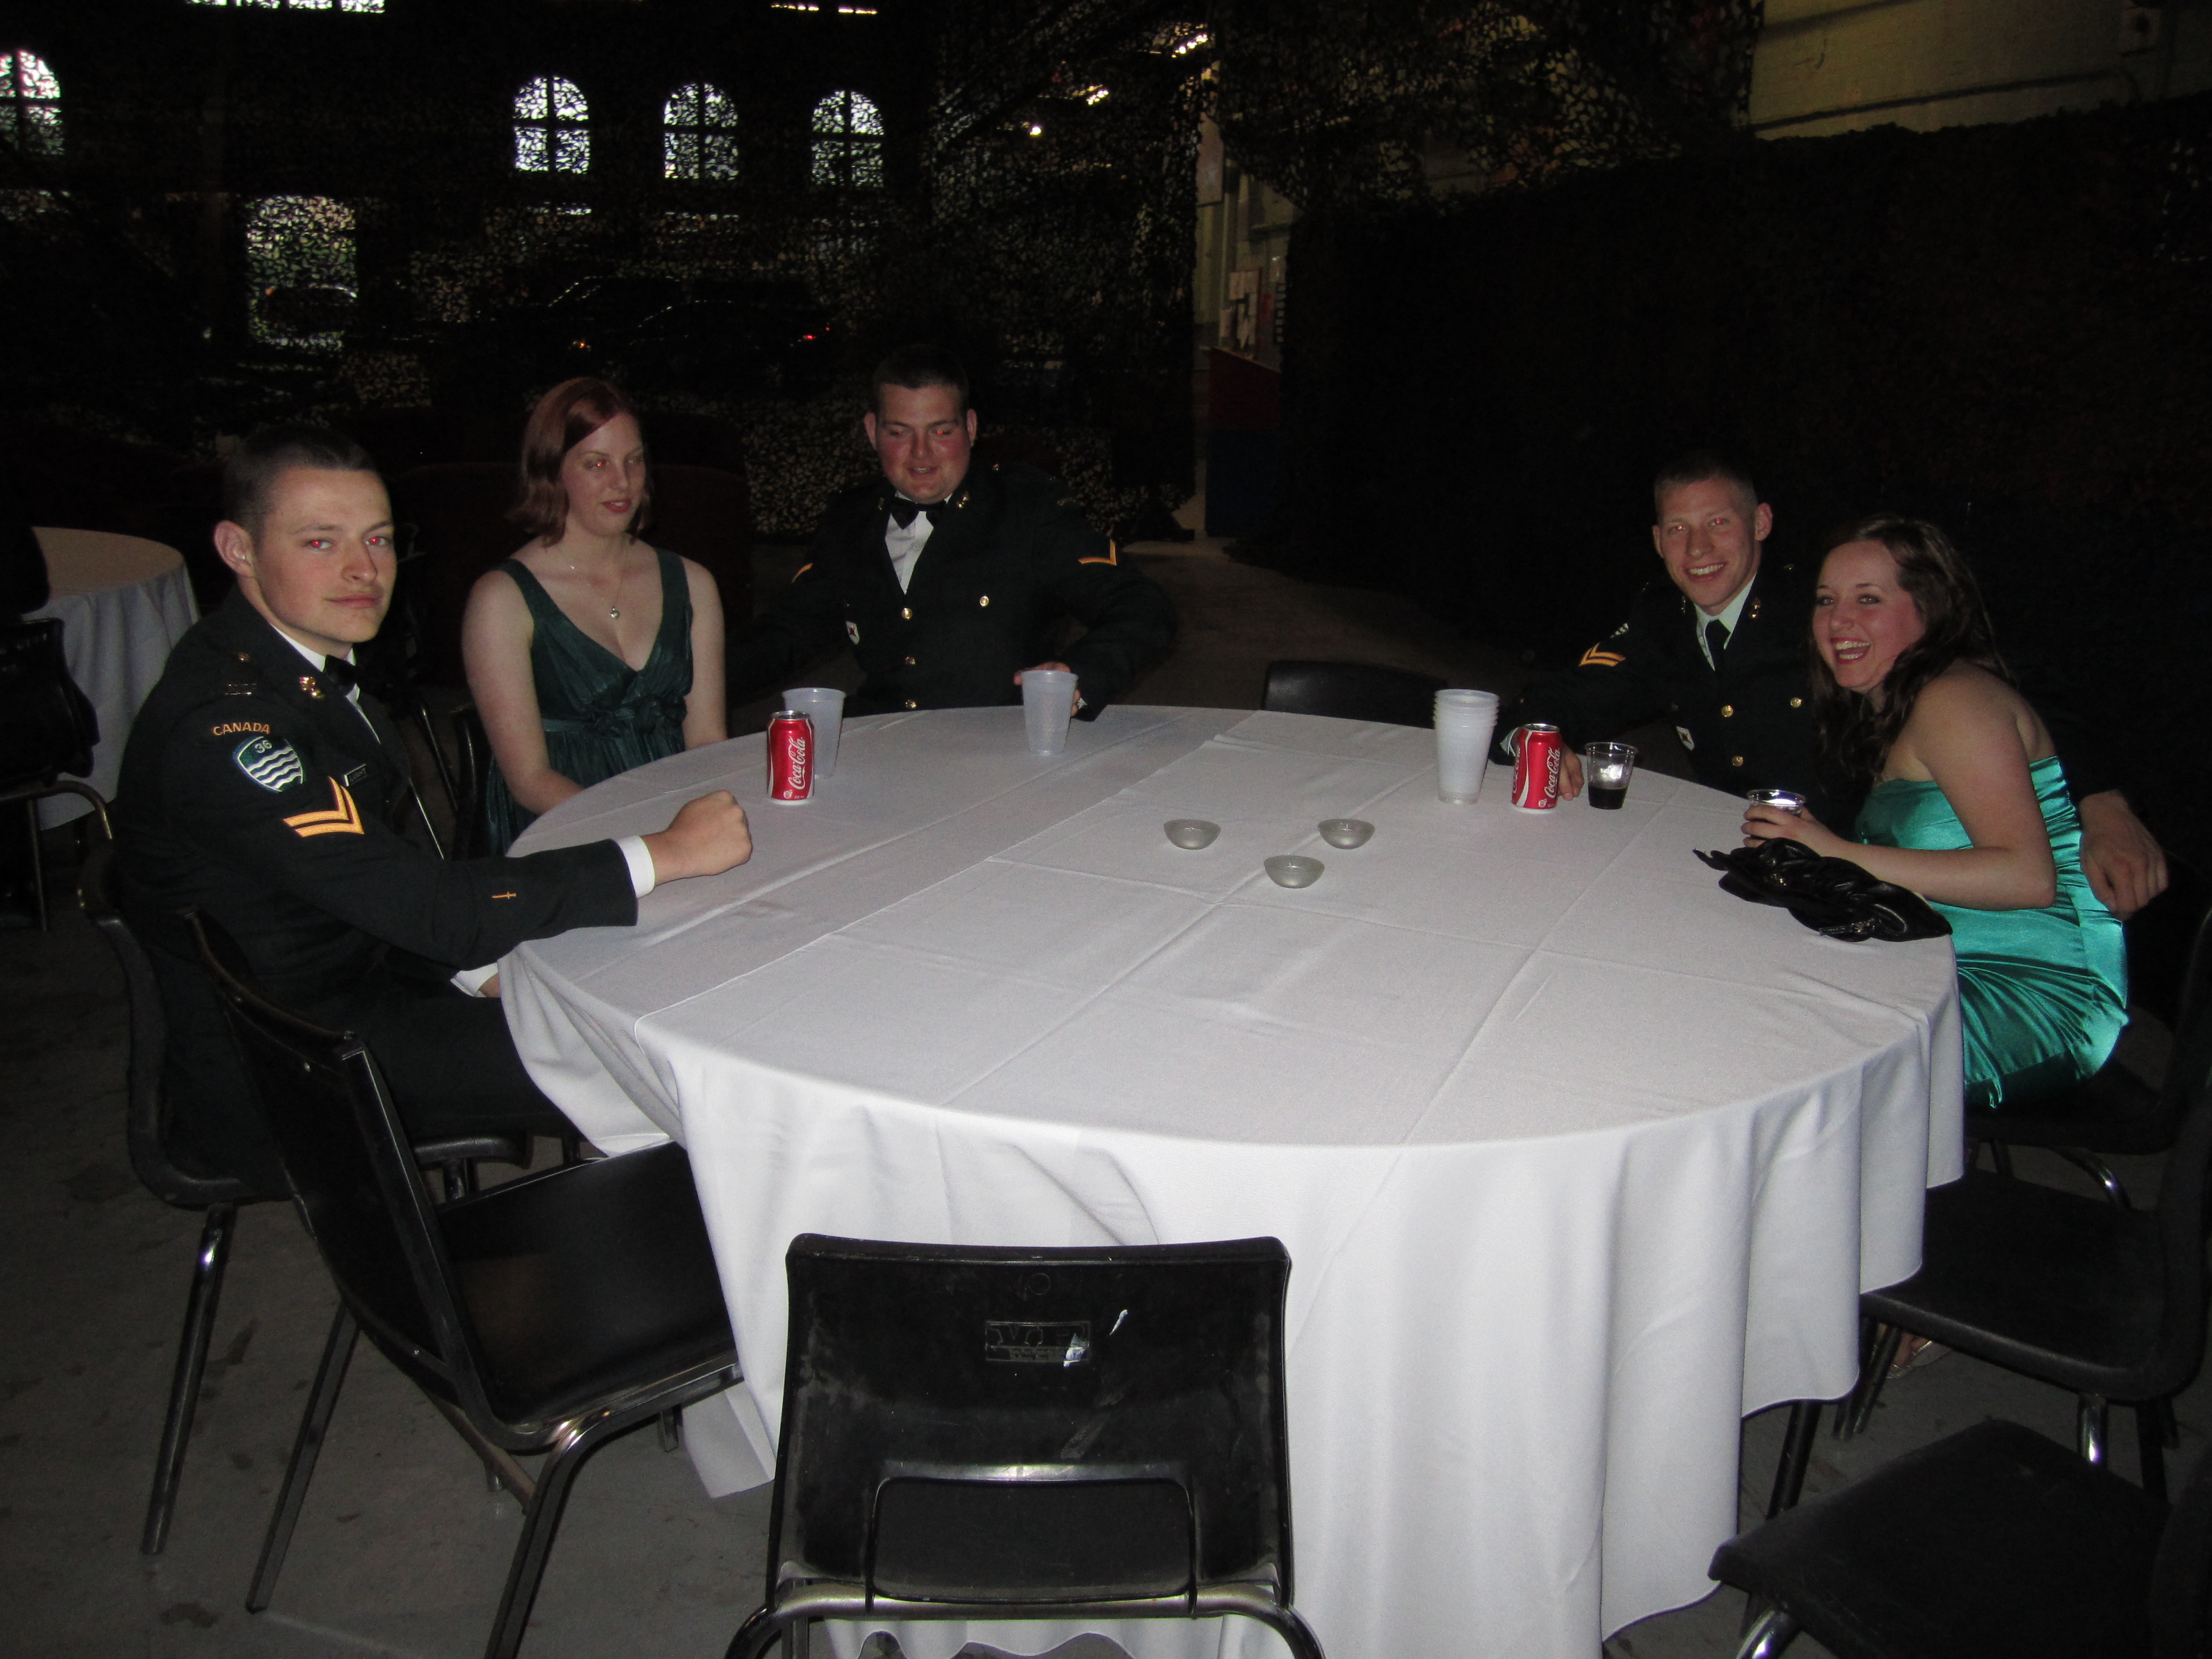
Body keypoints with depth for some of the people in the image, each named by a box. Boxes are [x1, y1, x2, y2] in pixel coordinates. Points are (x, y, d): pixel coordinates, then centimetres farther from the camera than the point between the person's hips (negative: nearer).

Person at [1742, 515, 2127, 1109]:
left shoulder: (1954, 698, -14)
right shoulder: (1893, 707, 14)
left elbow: (2029, 877, -24)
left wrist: (1843, 855, -25)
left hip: (2042, 998, -8)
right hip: (1953, 974, 8)